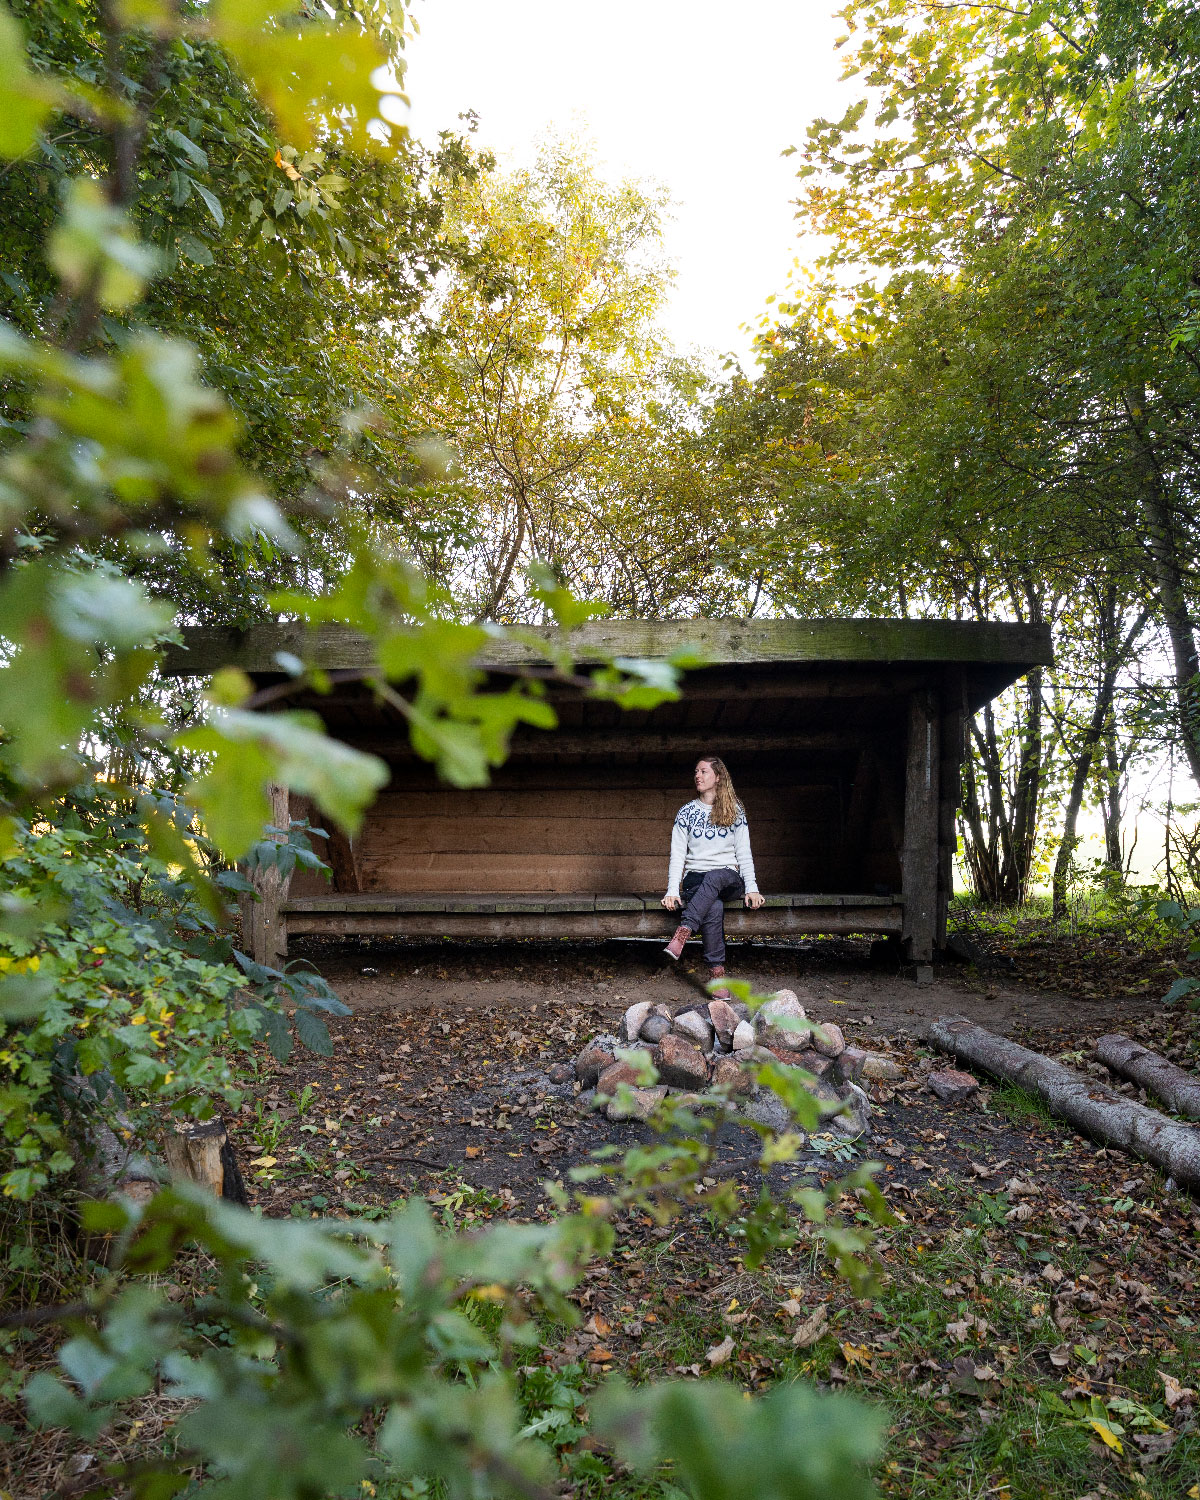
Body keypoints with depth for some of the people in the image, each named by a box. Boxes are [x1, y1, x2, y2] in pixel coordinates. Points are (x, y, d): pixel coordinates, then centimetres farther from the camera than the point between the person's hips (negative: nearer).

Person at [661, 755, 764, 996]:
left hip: (729, 879, 0)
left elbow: (744, 853, 6)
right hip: (696, 879, 0)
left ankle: (682, 934, -49)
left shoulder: (735, 811, 9)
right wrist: (672, 890, -12)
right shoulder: (686, 812, 9)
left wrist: (751, 888, -9)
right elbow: (677, 855, 3)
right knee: (714, 907, -36)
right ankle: (718, 973, -38)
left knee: (714, 877, -39)